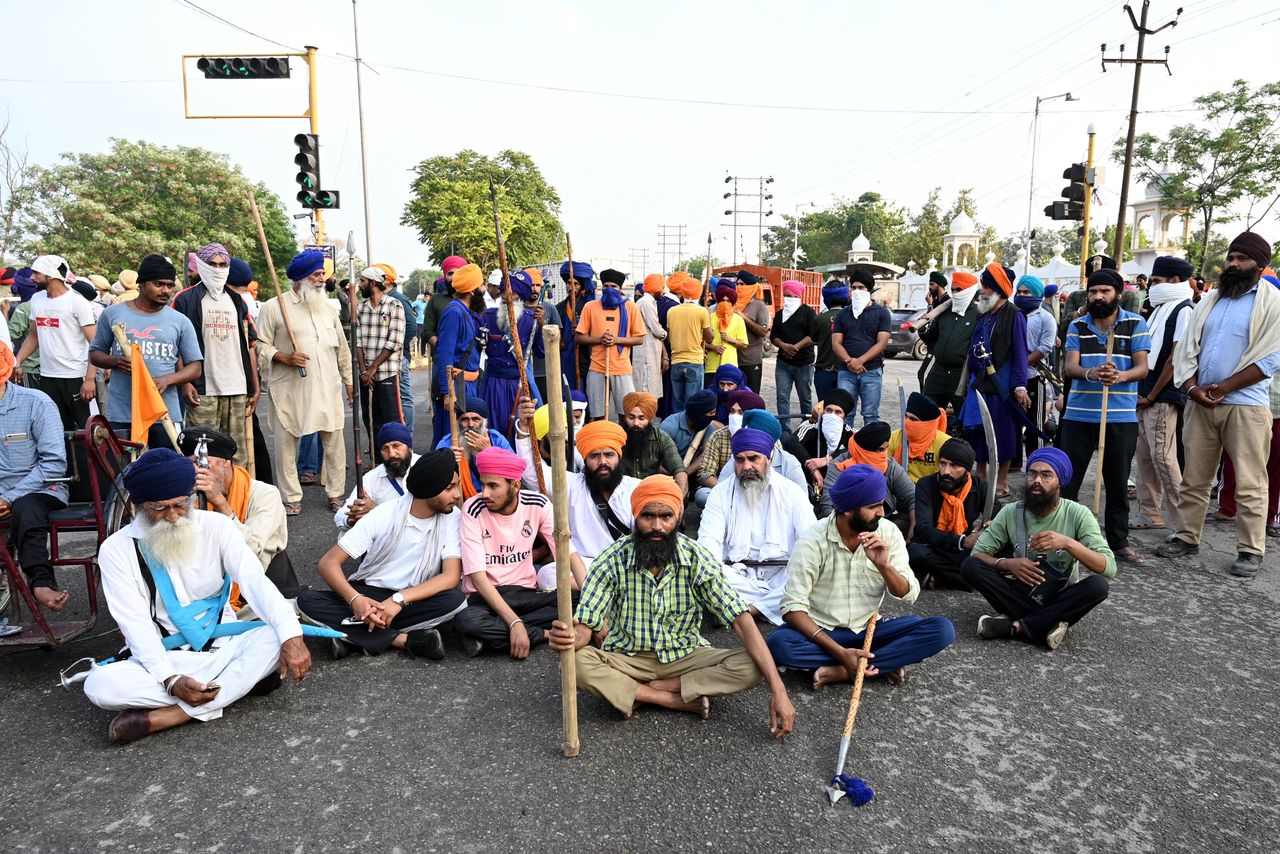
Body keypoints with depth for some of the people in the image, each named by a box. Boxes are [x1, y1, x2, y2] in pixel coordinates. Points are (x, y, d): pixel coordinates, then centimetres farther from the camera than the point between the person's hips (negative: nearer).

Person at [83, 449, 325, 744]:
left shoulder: (216, 526, -6)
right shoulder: (116, 550, -6)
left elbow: (256, 582, -17)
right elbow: (136, 624, -11)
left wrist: (292, 636, -33)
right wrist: (171, 680, -26)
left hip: (223, 646, 1)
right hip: (163, 658, 0)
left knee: (275, 637, -29)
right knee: (99, 685, -27)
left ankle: (165, 717, -26)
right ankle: (244, 679, -26)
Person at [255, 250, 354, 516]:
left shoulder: (327, 307, 13)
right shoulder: (273, 307, -2)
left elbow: (342, 348, 17)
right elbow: (261, 345, -2)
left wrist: (349, 381, 18)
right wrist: (284, 357, -18)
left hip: (328, 387, 3)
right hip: (289, 390, -3)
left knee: (334, 442, 6)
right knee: (286, 444, 3)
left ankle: (335, 494, 20)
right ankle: (292, 499, 17)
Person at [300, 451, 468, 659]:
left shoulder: (453, 518, -11)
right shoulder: (383, 515, -13)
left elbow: (451, 576, -19)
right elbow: (328, 563, -14)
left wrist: (400, 599, -33)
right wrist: (355, 599, -33)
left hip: (413, 600, 0)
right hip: (368, 595, 1)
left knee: (455, 600, -32)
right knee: (307, 600, -26)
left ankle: (355, 636, -23)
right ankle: (405, 640, -26)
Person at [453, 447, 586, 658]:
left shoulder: (538, 505, -6)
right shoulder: (473, 510, -15)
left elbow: (569, 554, -8)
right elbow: (477, 575, -19)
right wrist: (515, 622, -29)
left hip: (525, 593, 3)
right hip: (484, 596, -3)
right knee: (465, 621, -37)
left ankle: (491, 635, -19)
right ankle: (548, 634, -17)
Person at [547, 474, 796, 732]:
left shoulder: (698, 559, -16)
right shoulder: (612, 561, -16)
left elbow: (741, 620, -20)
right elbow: (585, 626, -17)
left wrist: (777, 689, -29)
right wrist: (567, 636, -43)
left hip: (685, 656, 1)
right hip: (627, 659, 0)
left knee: (750, 667, -24)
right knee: (577, 662, -31)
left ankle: (638, 693, -17)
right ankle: (681, 700, -20)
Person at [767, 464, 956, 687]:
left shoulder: (888, 532, -5)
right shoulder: (812, 542, -16)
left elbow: (909, 595, -4)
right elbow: (793, 607, -20)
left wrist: (883, 565, -25)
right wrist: (840, 651, -30)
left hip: (869, 629, 3)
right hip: (822, 633, -3)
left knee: (942, 629, -19)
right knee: (779, 644, -35)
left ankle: (842, 671, -21)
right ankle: (883, 664, -19)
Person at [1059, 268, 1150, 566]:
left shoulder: (1136, 324, 3)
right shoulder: (1077, 326, 7)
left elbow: (1142, 367, -2)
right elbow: (1070, 366, -3)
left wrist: (1121, 376, -25)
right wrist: (1090, 373, -27)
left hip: (1122, 417, -1)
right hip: (1079, 415, 1)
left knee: (1118, 483, 7)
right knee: (1067, 479, 3)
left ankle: (1119, 542, 19)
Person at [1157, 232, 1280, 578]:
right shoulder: (1210, 299, 14)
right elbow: (1188, 348, 11)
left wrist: (1223, 387, -13)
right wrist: (1192, 387, -5)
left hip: (1245, 404, -5)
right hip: (1200, 402, 5)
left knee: (1249, 484, 0)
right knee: (1194, 477, 10)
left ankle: (1251, 550, 8)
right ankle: (1187, 537, 20)